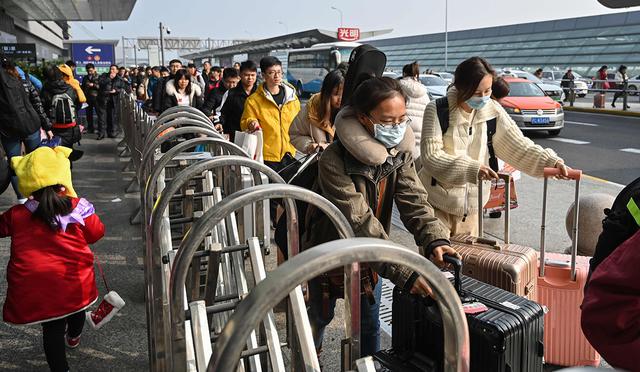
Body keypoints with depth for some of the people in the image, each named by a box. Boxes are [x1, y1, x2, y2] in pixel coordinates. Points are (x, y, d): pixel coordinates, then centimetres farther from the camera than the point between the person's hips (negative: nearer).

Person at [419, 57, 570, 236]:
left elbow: (519, 147, -2)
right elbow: (431, 156, -22)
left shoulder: (492, 110, -3)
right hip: (437, 203, -4)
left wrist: (552, 162, -18)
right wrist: (472, 168, -33)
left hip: (471, 206, 4)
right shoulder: (438, 111, -14)